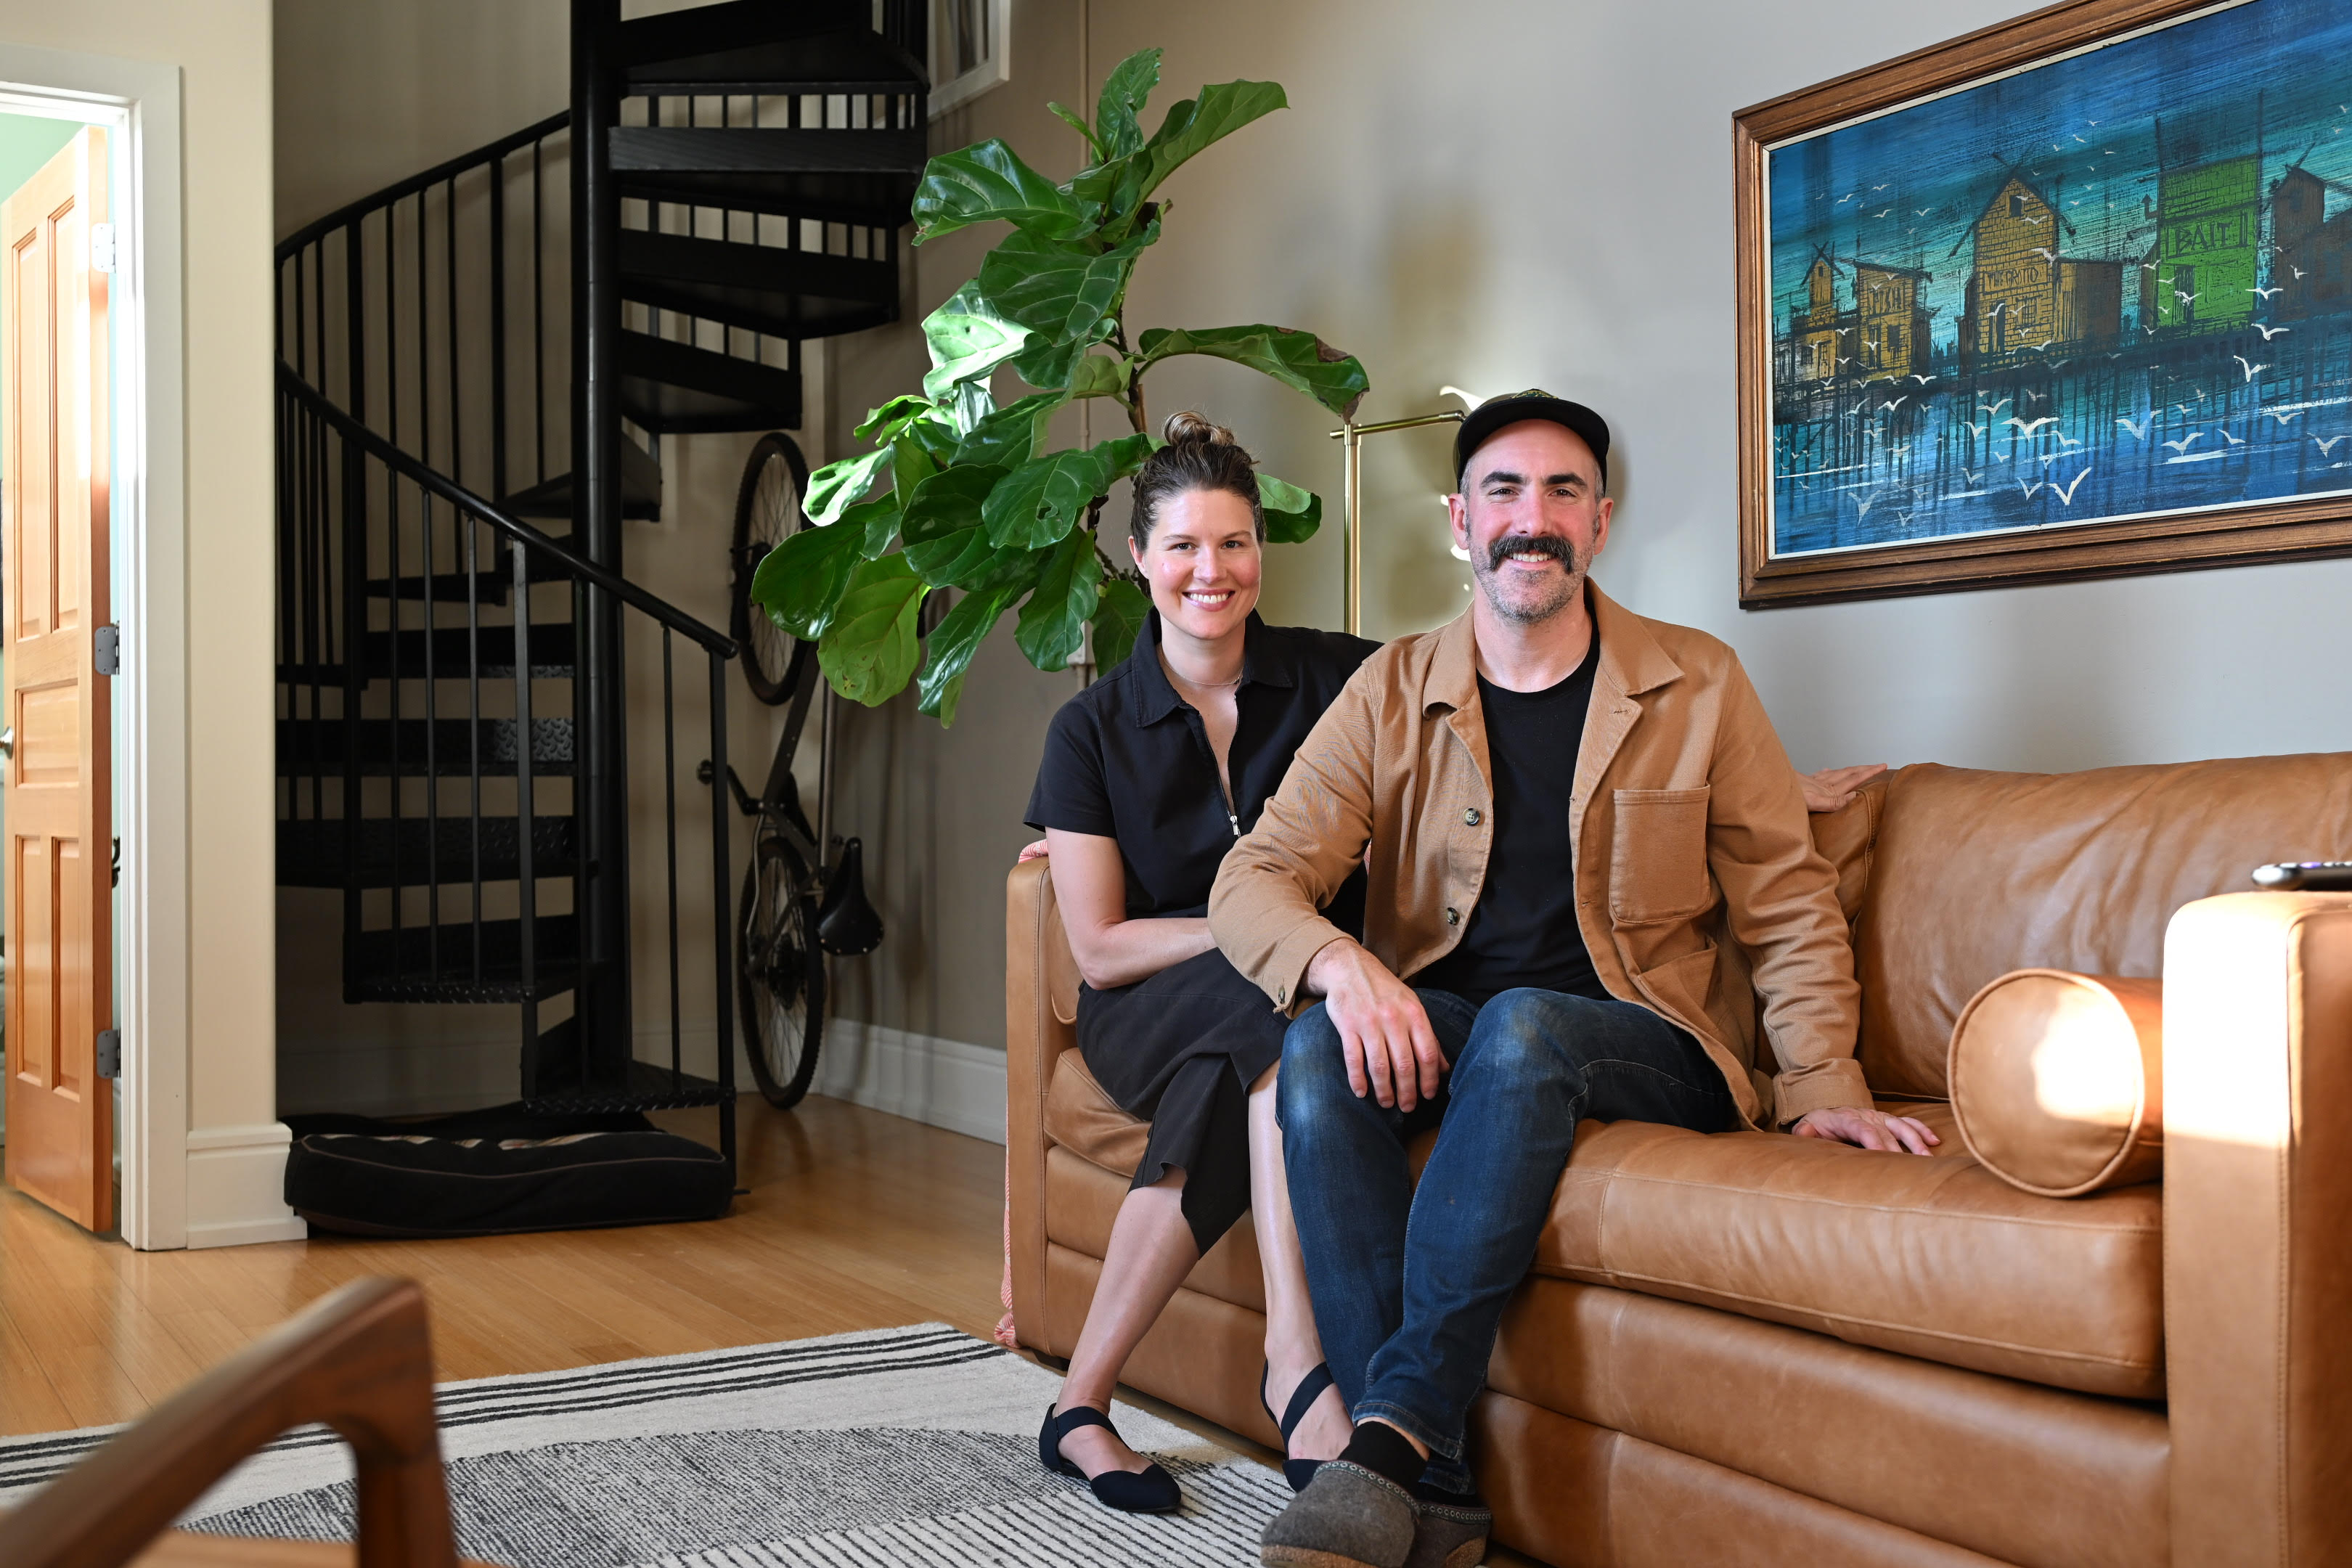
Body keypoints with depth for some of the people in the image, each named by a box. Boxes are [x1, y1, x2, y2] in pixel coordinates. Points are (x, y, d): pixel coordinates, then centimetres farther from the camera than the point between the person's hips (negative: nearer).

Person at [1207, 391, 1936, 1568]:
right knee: (1318, 1049, -31)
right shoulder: (1393, 693, 5)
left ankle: (1392, 1432, -35)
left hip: (1645, 1049, -2)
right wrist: (1343, 965, -27)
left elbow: (1788, 912, 6)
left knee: (1522, 1029, -35)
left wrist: (1823, 1086, -9)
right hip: (1431, 1031, 2)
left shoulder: (1699, 686, 4)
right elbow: (1253, 878, -4)